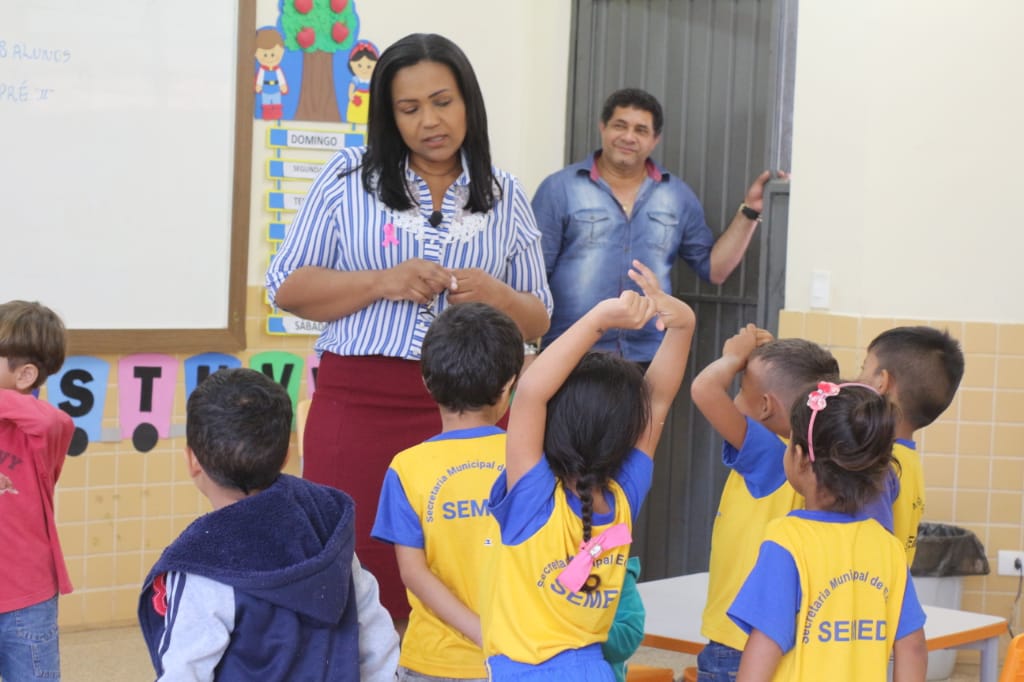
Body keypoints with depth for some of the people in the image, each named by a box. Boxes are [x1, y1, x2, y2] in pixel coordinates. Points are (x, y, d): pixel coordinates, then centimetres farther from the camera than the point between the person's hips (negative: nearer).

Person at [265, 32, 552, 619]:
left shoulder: (505, 197, 10)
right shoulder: (350, 176, 6)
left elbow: (538, 321, 14)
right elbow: (288, 287, 3)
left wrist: (496, 297, -9)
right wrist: (384, 283, -11)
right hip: (356, 406, -1)